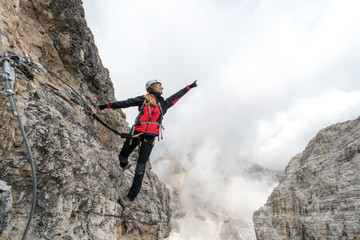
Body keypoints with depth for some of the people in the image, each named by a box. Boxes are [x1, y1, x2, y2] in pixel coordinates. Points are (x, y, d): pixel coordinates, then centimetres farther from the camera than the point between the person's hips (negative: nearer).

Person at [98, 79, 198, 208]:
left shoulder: (163, 104, 18)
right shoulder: (143, 99, 11)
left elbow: (177, 95, 28)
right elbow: (125, 103, 8)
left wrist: (189, 87, 38)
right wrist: (106, 106, 5)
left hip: (150, 137, 0)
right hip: (137, 132, 0)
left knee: (140, 168, -6)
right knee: (122, 157, 6)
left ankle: (131, 197, 0)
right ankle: (125, 165, 43)